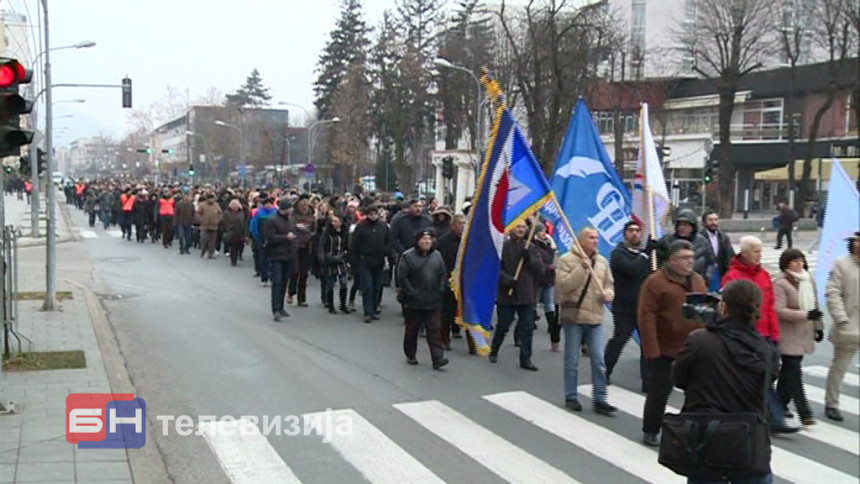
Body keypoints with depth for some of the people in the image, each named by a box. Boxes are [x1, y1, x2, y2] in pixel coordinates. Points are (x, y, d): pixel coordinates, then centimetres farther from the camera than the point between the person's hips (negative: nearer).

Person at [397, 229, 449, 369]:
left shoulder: (437, 255, 7)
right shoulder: (408, 256, -7)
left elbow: (443, 274, 12)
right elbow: (402, 277, -11)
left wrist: (441, 290, 1)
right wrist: (412, 293, -13)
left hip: (433, 302, 3)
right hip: (414, 302, -3)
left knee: (434, 329, -2)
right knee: (412, 329, 11)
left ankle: (437, 358, -4)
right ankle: (410, 355, 26)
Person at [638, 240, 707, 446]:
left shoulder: (697, 280, 10)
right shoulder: (655, 281, -11)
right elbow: (646, 316, -15)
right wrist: (652, 350, -19)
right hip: (665, 351, -5)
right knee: (659, 393, 5)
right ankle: (650, 431, 22)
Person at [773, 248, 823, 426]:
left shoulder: (809, 280, 10)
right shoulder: (780, 283, -13)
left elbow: (814, 305, 21)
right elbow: (779, 310, -20)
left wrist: (818, 326, 19)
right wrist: (805, 315, -25)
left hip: (803, 334, 7)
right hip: (788, 336, -7)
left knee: (789, 370, 16)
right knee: (794, 373, -7)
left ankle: (781, 404, 28)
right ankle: (804, 413, -7)